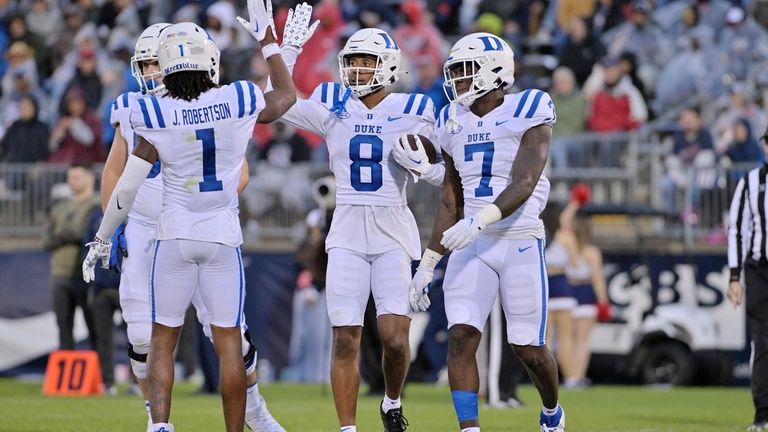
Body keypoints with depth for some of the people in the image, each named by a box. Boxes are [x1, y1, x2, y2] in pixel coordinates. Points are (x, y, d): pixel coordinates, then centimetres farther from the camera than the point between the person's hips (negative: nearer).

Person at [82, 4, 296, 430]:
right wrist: (268, 41, 25)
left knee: (162, 339, 7)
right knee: (228, 342, 6)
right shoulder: (238, 103, -7)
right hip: (222, 236, 1)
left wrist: (102, 238, 8)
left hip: (174, 236, -1)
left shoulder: (156, 118, -9)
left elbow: (127, 188, -4)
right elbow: (287, 96, 16)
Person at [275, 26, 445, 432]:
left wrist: (421, 165, -12)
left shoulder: (412, 111, 3)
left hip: (393, 231, -1)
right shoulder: (333, 107, 6)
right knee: (345, 338, -3)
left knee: (395, 337, -10)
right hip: (347, 233, 1)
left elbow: (442, 174, 9)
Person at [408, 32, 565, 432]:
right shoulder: (455, 122, 11)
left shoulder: (527, 114, -7)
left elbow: (524, 185, -19)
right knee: (460, 339, -13)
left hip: (521, 243, -5)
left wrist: (480, 220, -34)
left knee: (528, 349, 3)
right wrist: (427, 264, 13)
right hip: (471, 248, 5)